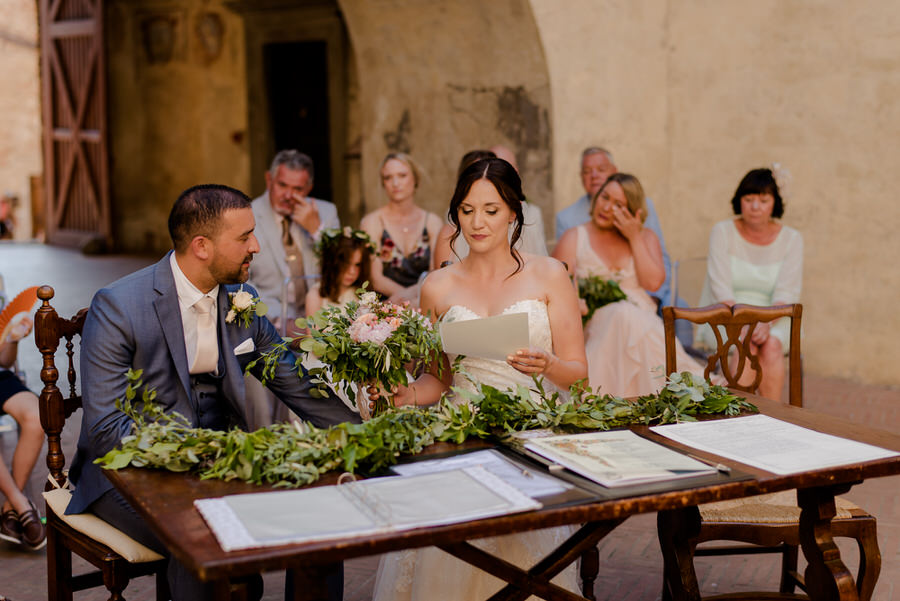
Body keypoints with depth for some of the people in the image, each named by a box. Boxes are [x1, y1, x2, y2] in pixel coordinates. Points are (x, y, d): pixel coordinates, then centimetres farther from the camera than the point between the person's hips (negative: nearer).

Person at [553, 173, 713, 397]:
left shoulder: (646, 237, 19)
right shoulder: (574, 238, 12)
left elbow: (653, 282, 0)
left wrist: (635, 238, 1)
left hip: (643, 320, 2)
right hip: (595, 326, -1)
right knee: (624, 314, -35)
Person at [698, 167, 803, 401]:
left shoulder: (791, 239, 2)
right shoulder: (723, 232, -2)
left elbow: (787, 294, -8)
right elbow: (720, 288, -11)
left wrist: (765, 322, -27)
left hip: (773, 321, 1)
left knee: (771, 345, -31)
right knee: (746, 346, -32)